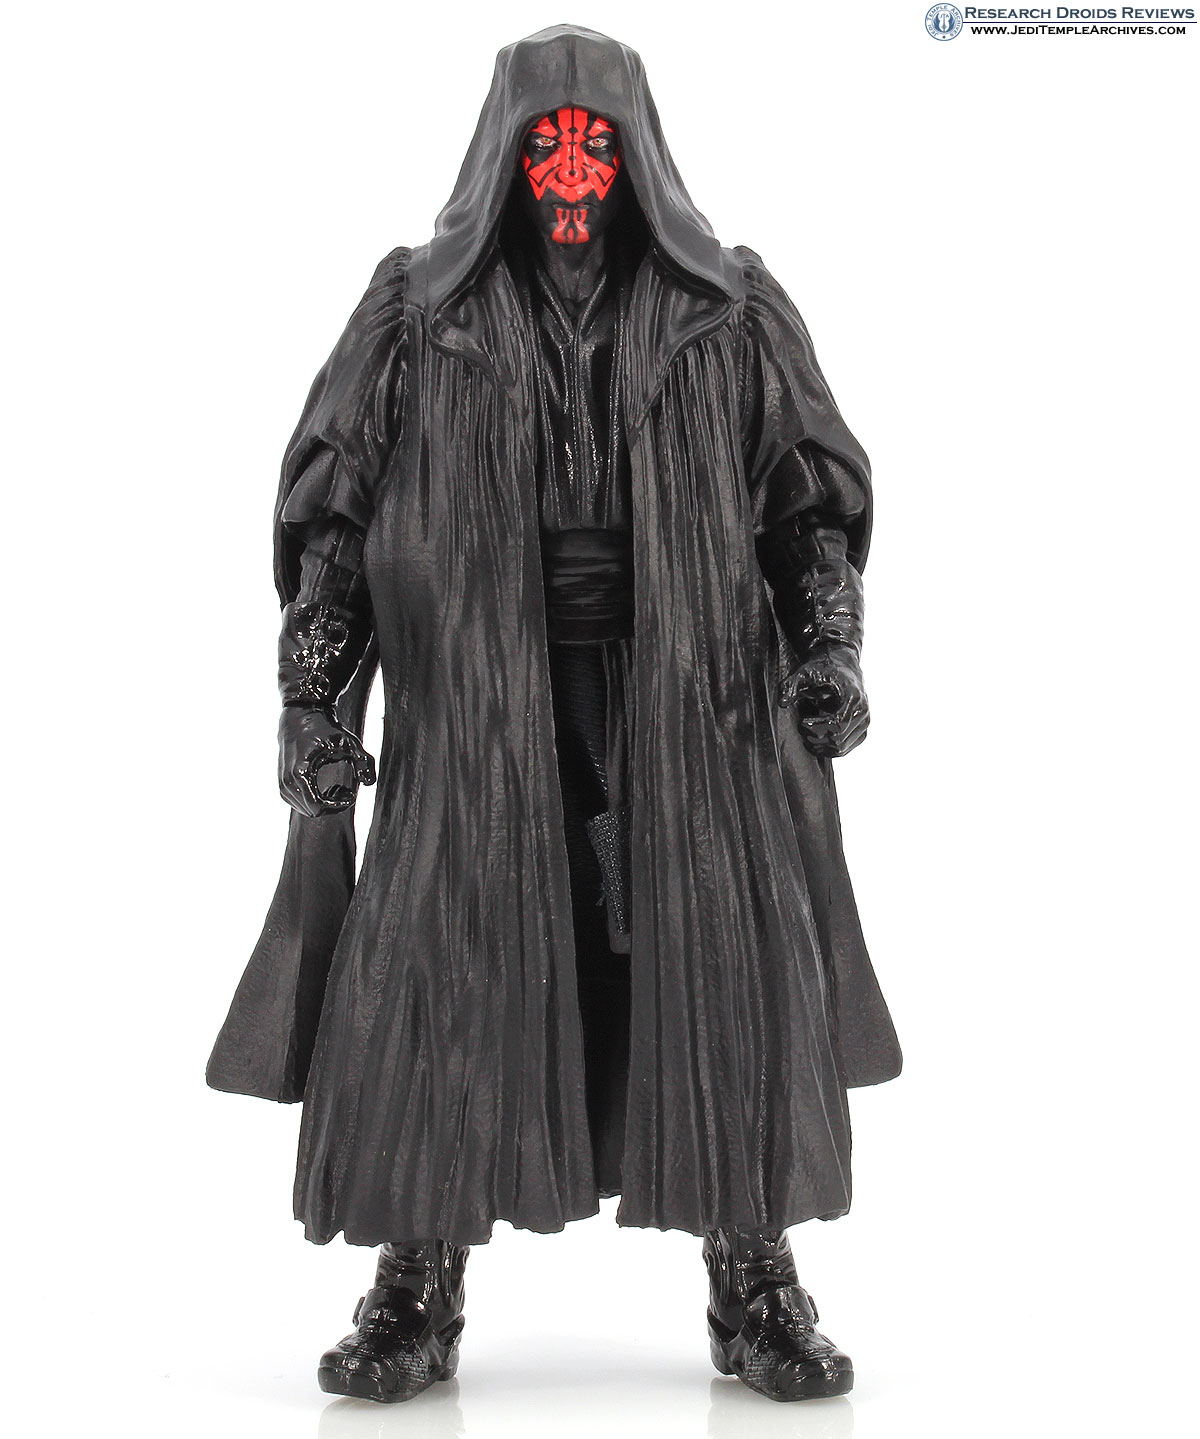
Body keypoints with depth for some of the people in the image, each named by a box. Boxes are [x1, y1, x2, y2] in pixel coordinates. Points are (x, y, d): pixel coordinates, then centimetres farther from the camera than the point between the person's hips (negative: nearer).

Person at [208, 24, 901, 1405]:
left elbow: (814, 493, 12)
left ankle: (755, 1287, 15)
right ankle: (418, 1290, 15)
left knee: (733, 976, 0)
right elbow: (330, 511, 8)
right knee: (443, 984, -1)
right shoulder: (416, 311, 8)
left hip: (692, 702, 1)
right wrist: (313, 694, 1)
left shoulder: (730, 311, 9)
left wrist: (829, 646, -2)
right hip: (475, 704, 0)